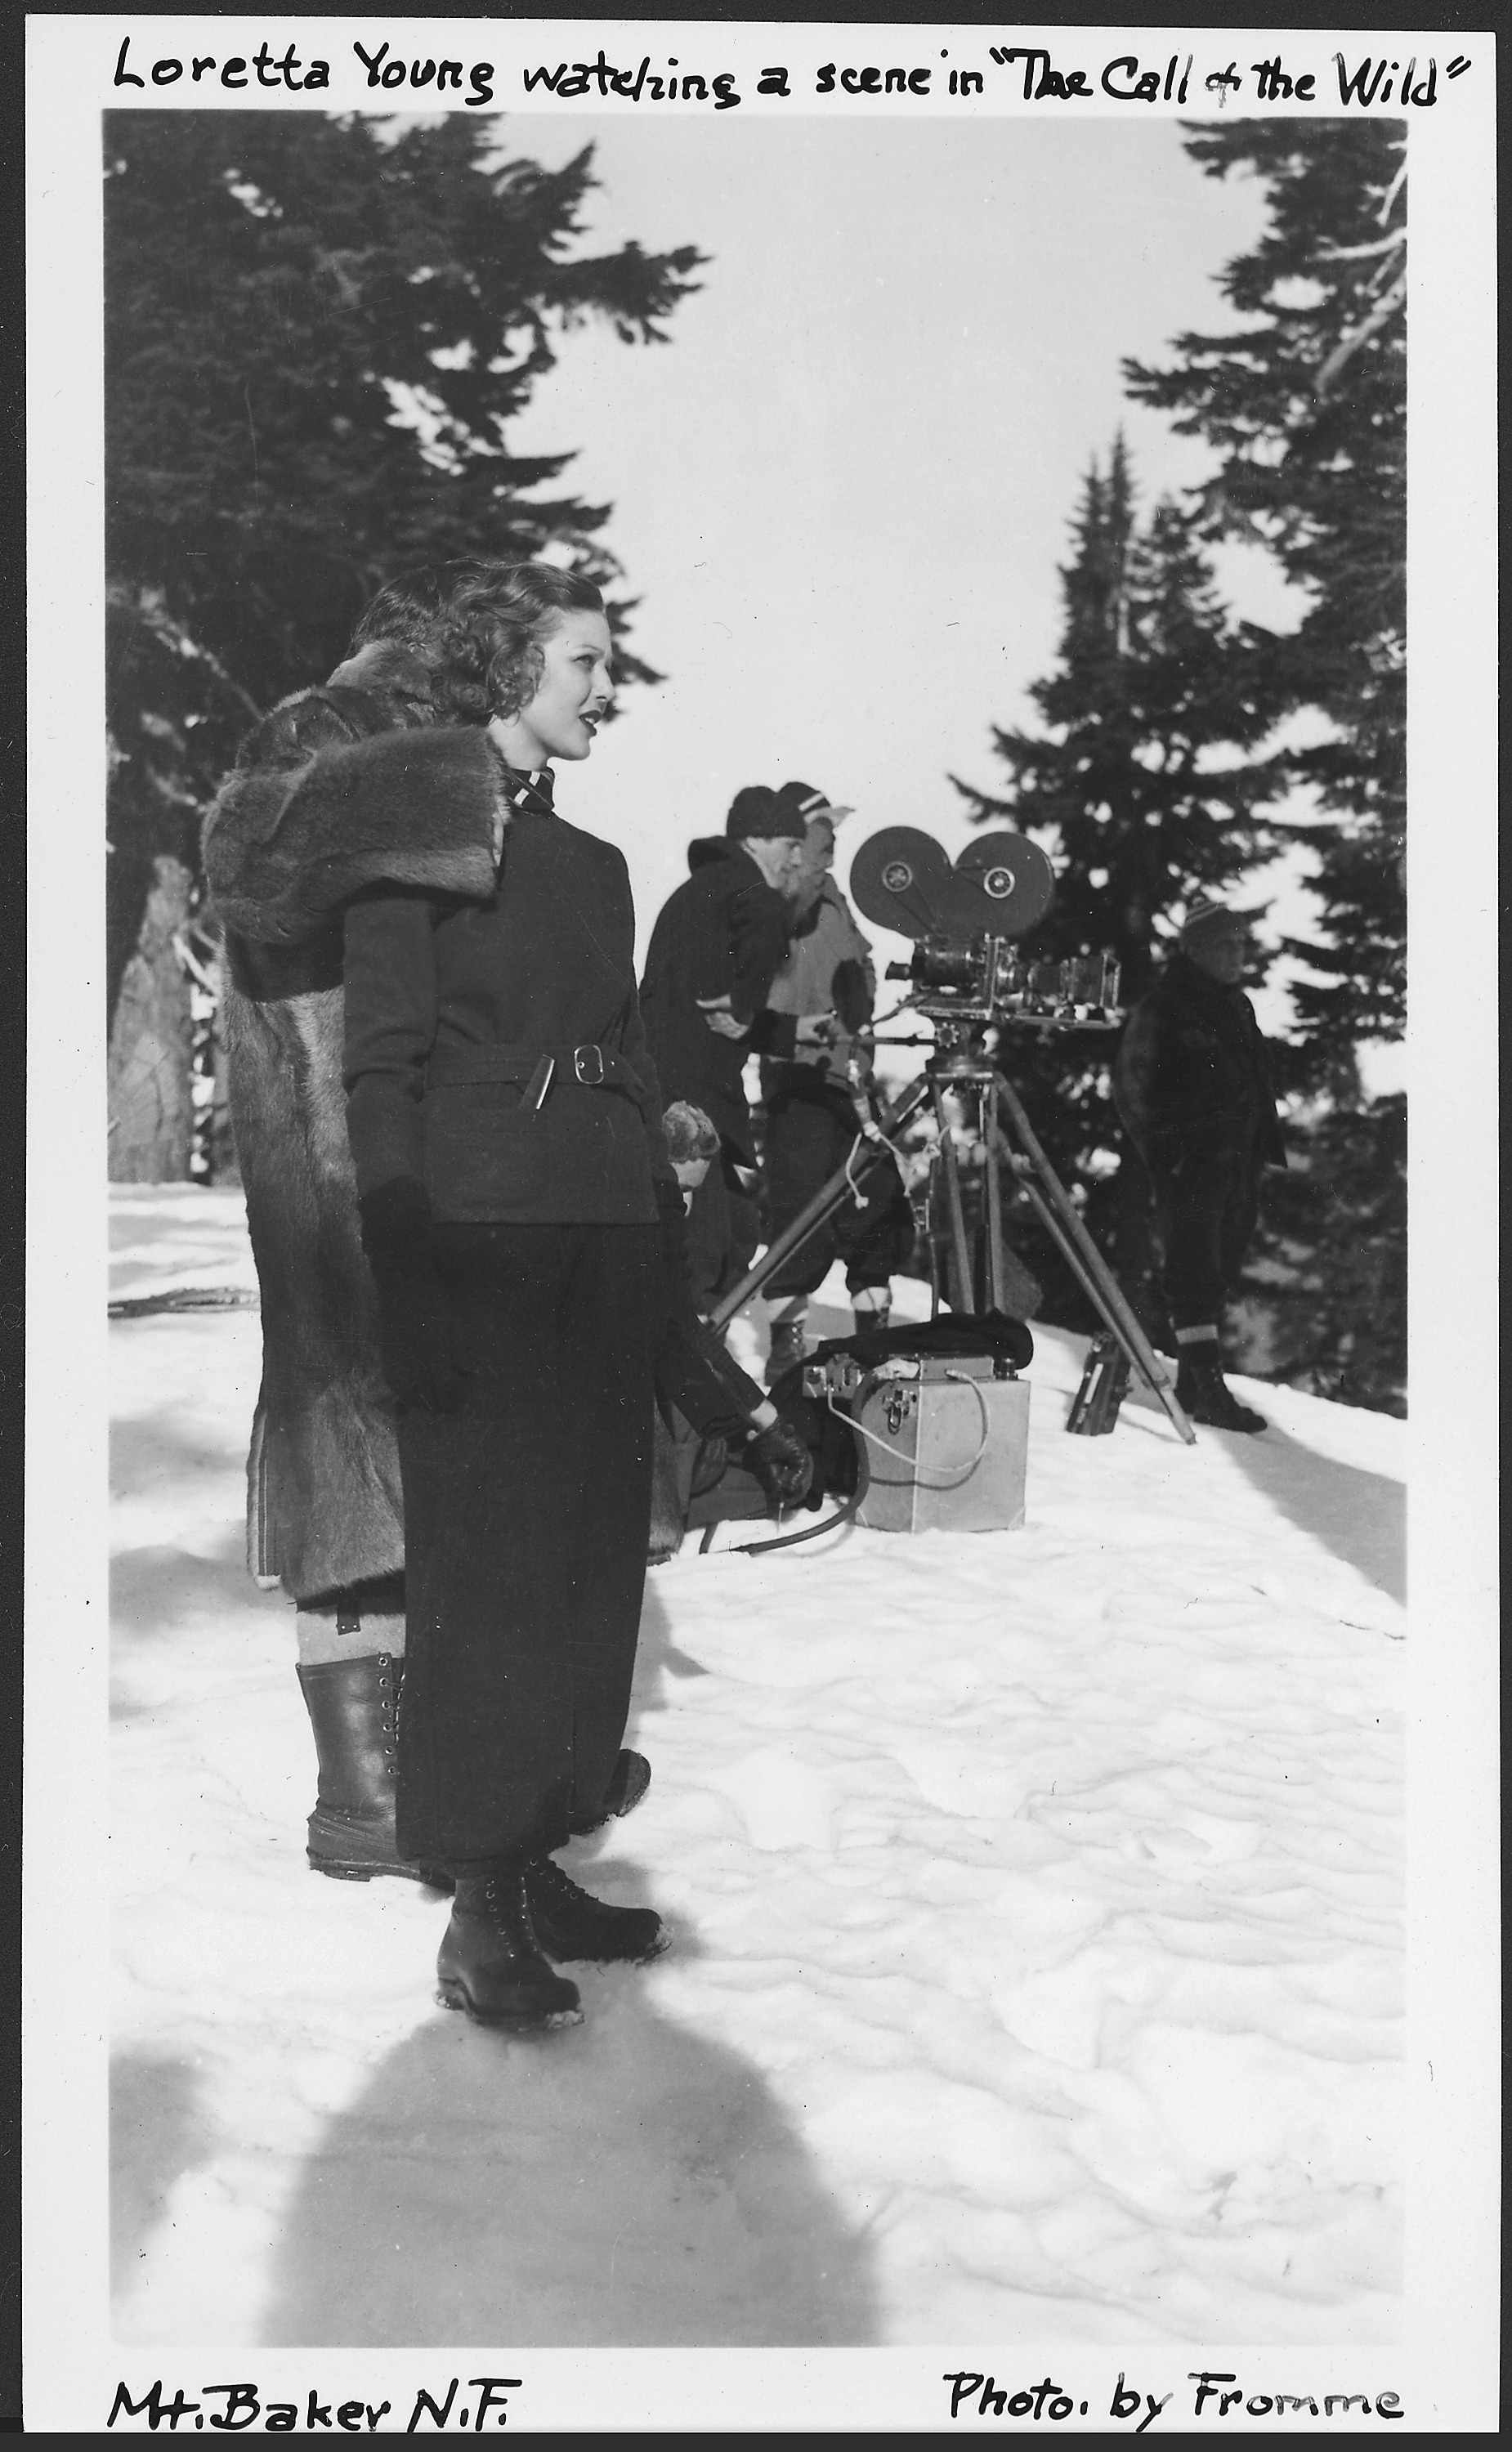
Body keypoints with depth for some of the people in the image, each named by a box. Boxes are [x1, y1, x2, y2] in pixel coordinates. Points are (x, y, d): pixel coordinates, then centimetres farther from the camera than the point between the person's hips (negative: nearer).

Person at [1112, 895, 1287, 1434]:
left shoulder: (1238, 1006, 19)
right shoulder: (1163, 1006, -6)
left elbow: (1258, 1082, 27)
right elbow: (1131, 1082, -8)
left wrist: (1267, 1144, 19)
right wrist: (1163, 1148, -13)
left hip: (1240, 1164, 8)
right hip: (1190, 1164, -8)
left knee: (1219, 1271, 10)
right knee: (1195, 1269, -10)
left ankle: (1192, 1381, 18)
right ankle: (1207, 1388, -13)